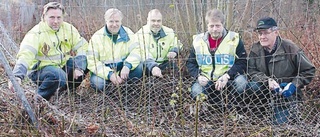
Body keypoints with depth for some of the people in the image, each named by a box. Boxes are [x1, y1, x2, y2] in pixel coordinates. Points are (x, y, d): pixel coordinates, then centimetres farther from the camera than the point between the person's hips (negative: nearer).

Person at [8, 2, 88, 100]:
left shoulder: (69, 29, -3)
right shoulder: (36, 33, -19)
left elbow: (82, 47, -3)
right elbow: (25, 55, -30)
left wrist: (79, 67, -19)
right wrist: (17, 76, -46)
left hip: (62, 65, 6)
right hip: (41, 69, -6)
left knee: (85, 62, -13)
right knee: (58, 75, -37)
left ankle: (66, 88, 9)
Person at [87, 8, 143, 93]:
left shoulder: (128, 33, 0)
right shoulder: (97, 37, -8)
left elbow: (136, 51, -9)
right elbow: (92, 62, -13)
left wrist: (127, 65, -30)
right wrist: (109, 74, -27)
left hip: (123, 70, 2)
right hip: (104, 72, -2)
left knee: (139, 67, -24)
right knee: (97, 82, -33)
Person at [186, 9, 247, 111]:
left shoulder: (234, 39, -5)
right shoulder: (198, 41, 2)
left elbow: (242, 62, -10)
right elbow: (190, 63, 7)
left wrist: (227, 76, -25)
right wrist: (198, 76, -14)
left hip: (228, 80, -2)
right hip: (206, 81, 2)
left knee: (241, 82, -32)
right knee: (195, 91, -28)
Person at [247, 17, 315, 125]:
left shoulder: (289, 48, -14)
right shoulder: (255, 49, -5)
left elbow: (309, 71, -8)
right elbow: (251, 71, -10)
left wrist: (294, 85, -19)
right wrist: (267, 80, -27)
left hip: (286, 92, -2)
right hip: (266, 89, 3)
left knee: (280, 123, -11)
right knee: (252, 86, -28)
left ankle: (292, 111, 24)